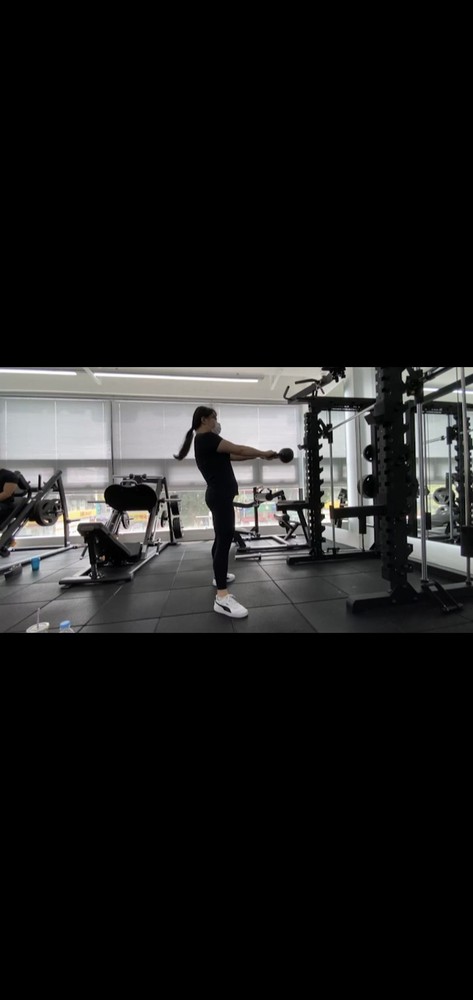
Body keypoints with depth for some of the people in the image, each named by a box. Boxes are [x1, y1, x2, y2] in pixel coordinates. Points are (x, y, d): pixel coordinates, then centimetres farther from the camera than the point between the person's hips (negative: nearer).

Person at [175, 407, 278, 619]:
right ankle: (222, 598, -13)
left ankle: (219, 576, 37)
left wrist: (259, 455, 11)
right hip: (220, 497, -11)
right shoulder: (206, 438, -11)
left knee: (222, 537, 20)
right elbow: (237, 449, -15)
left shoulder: (205, 441, 20)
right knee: (225, 539, -14)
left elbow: (232, 456, 16)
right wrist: (263, 453, -3)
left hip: (219, 495, 11)